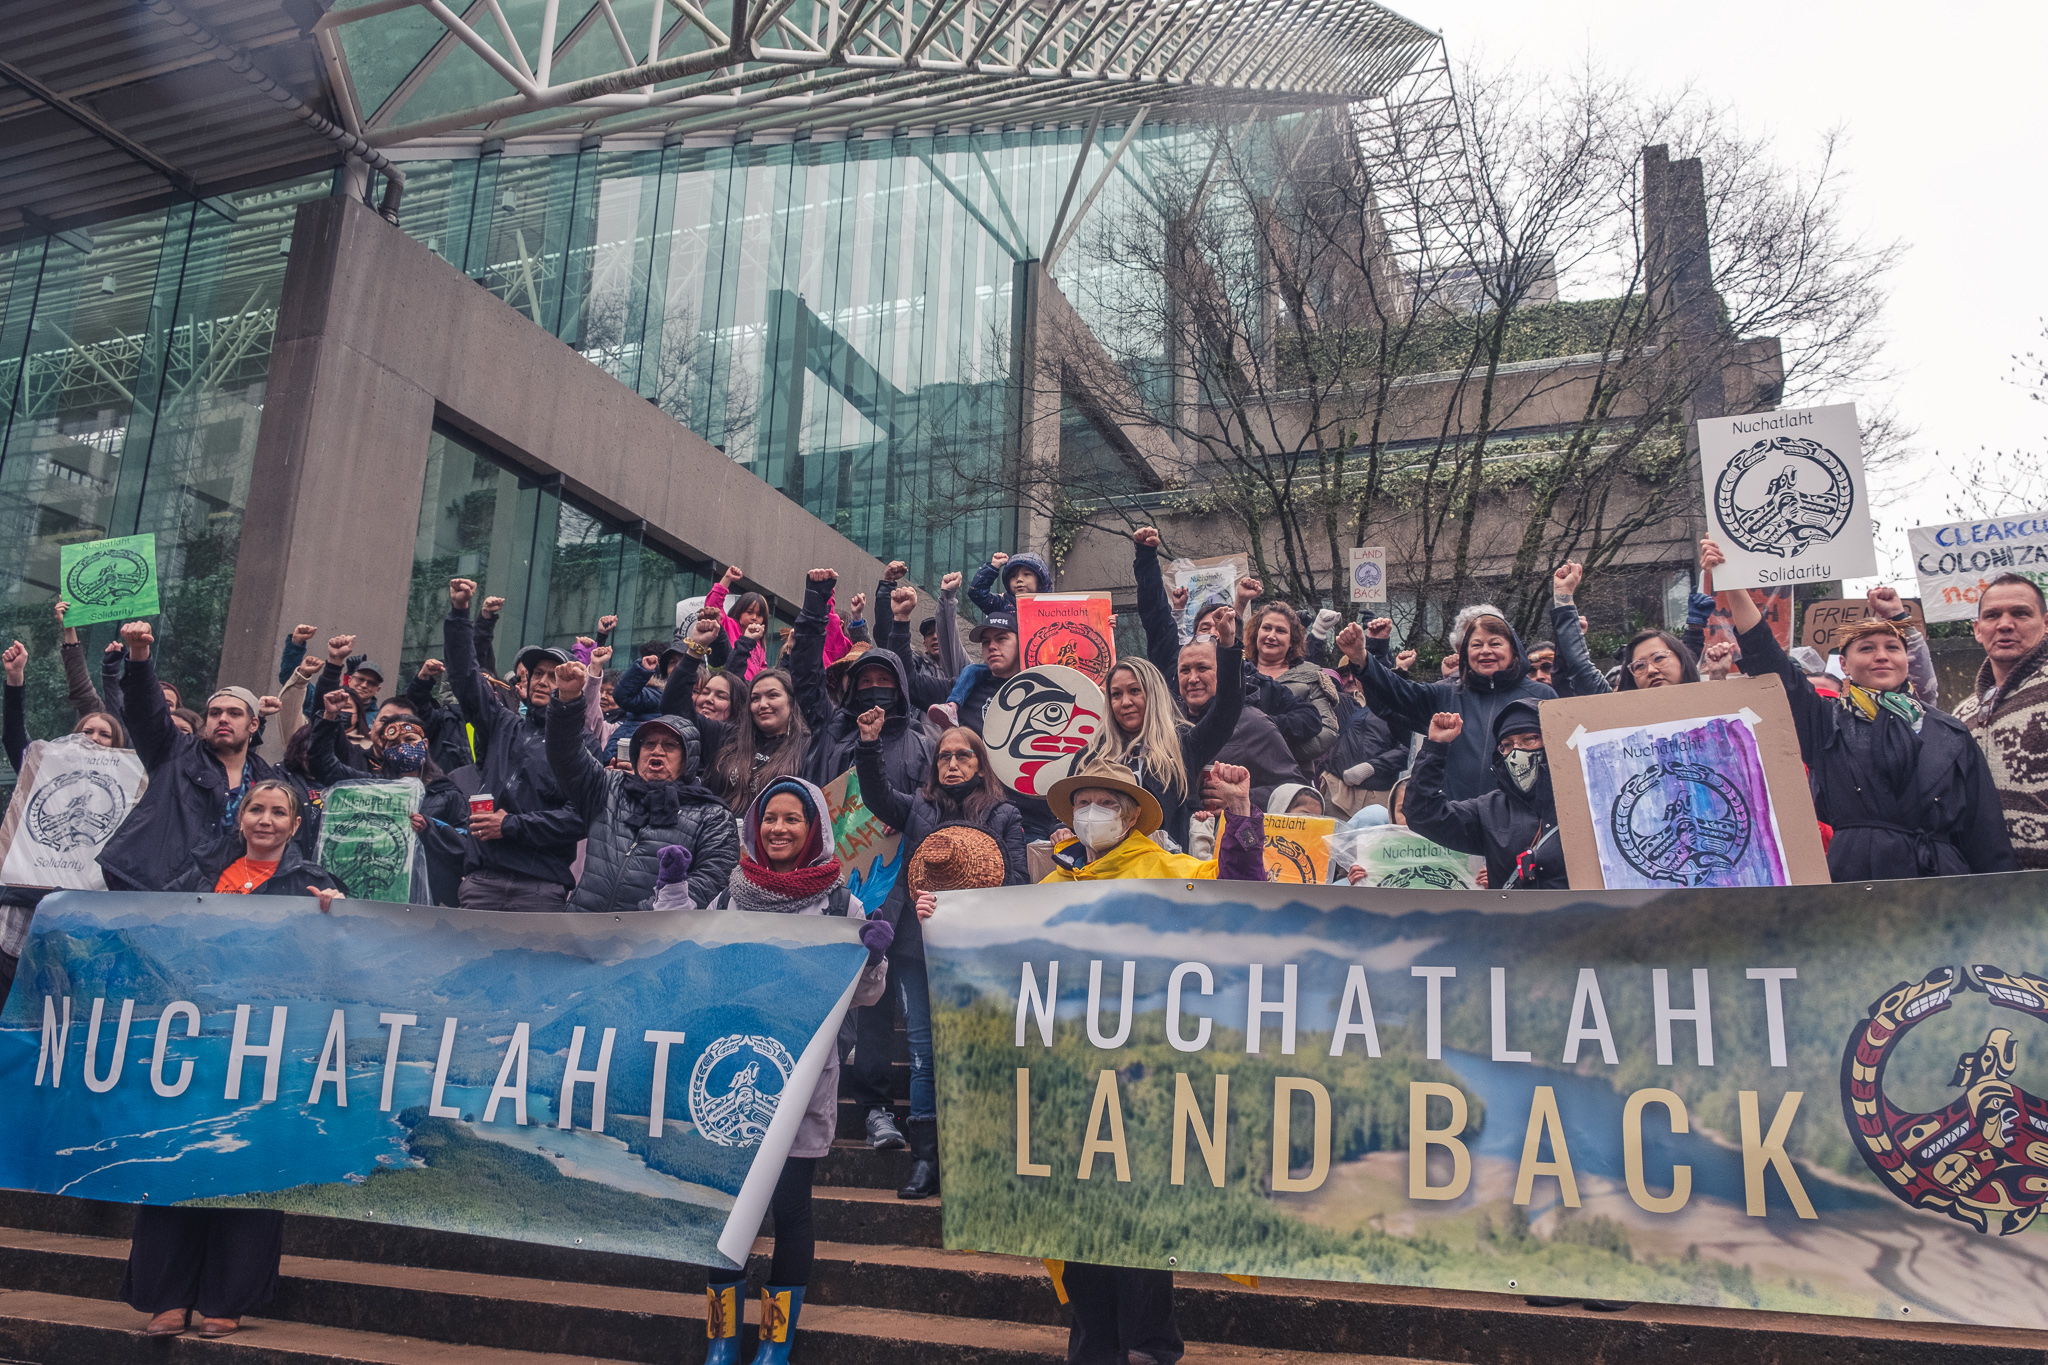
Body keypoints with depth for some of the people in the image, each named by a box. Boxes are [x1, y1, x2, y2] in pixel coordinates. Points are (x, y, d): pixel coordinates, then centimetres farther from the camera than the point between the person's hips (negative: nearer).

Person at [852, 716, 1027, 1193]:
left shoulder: (1004, 816, 12)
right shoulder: (918, 807, 17)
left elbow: (1019, 881, 5)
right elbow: (877, 795, -2)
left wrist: (991, 885, -15)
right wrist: (869, 745, -16)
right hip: (917, 943, 2)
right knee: (923, 1050, 1)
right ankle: (926, 1157, 7)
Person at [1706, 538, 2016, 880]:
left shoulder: (1950, 734, 15)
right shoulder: (1826, 724, 10)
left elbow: (1985, 828, 13)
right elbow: (1765, 654, 1)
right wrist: (1732, 584, -6)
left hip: (1940, 882, 2)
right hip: (1850, 880, -1)